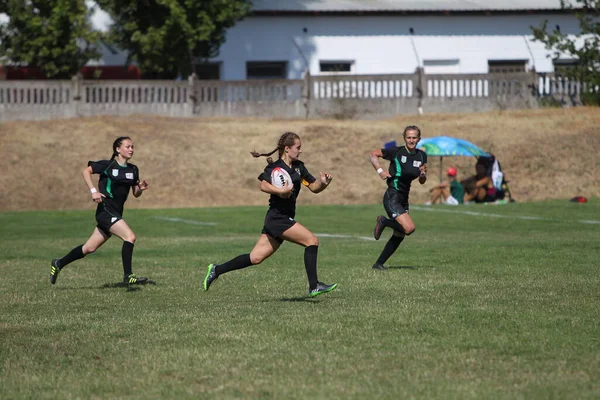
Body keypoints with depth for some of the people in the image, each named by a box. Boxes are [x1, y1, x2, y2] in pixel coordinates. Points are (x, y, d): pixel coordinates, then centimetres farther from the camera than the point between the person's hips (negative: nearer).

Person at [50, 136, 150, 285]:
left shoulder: (133, 170, 11)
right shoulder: (108, 165, -8)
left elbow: (135, 194, 16)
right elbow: (86, 171, -10)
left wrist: (140, 188, -7)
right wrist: (93, 191, -21)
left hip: (116, 213, 7)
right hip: (106, 210, -7)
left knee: (89, 248, 12)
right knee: (130, 237, -22)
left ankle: (59, 264, 27)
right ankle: (128, 276, -18)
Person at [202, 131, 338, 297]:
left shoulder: (299, 167, 15)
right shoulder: (275, 167, -10)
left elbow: (314, 187, 15)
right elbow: (264, 185, -26)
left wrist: (323, 182, -4)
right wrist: (280, 191, -37)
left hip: (285, 219, 8)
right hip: (277, 217, -8)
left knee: (256, 258, 8)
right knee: (312, 240, -14)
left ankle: (217, 270, 16)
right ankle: (314, 286, -11)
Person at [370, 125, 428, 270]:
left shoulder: (421, 156, 6)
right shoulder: (396, 152, -11)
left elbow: (422, 181, 12)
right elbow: (373, 154, -1)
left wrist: (423, 174, -10)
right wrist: (379, 170, -13)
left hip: (404, 199, 7)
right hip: (392, 197, -7)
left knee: (399, 235, 9)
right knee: (409, 228, -23)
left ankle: (379, 263, 21)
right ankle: (383, 222, 3)